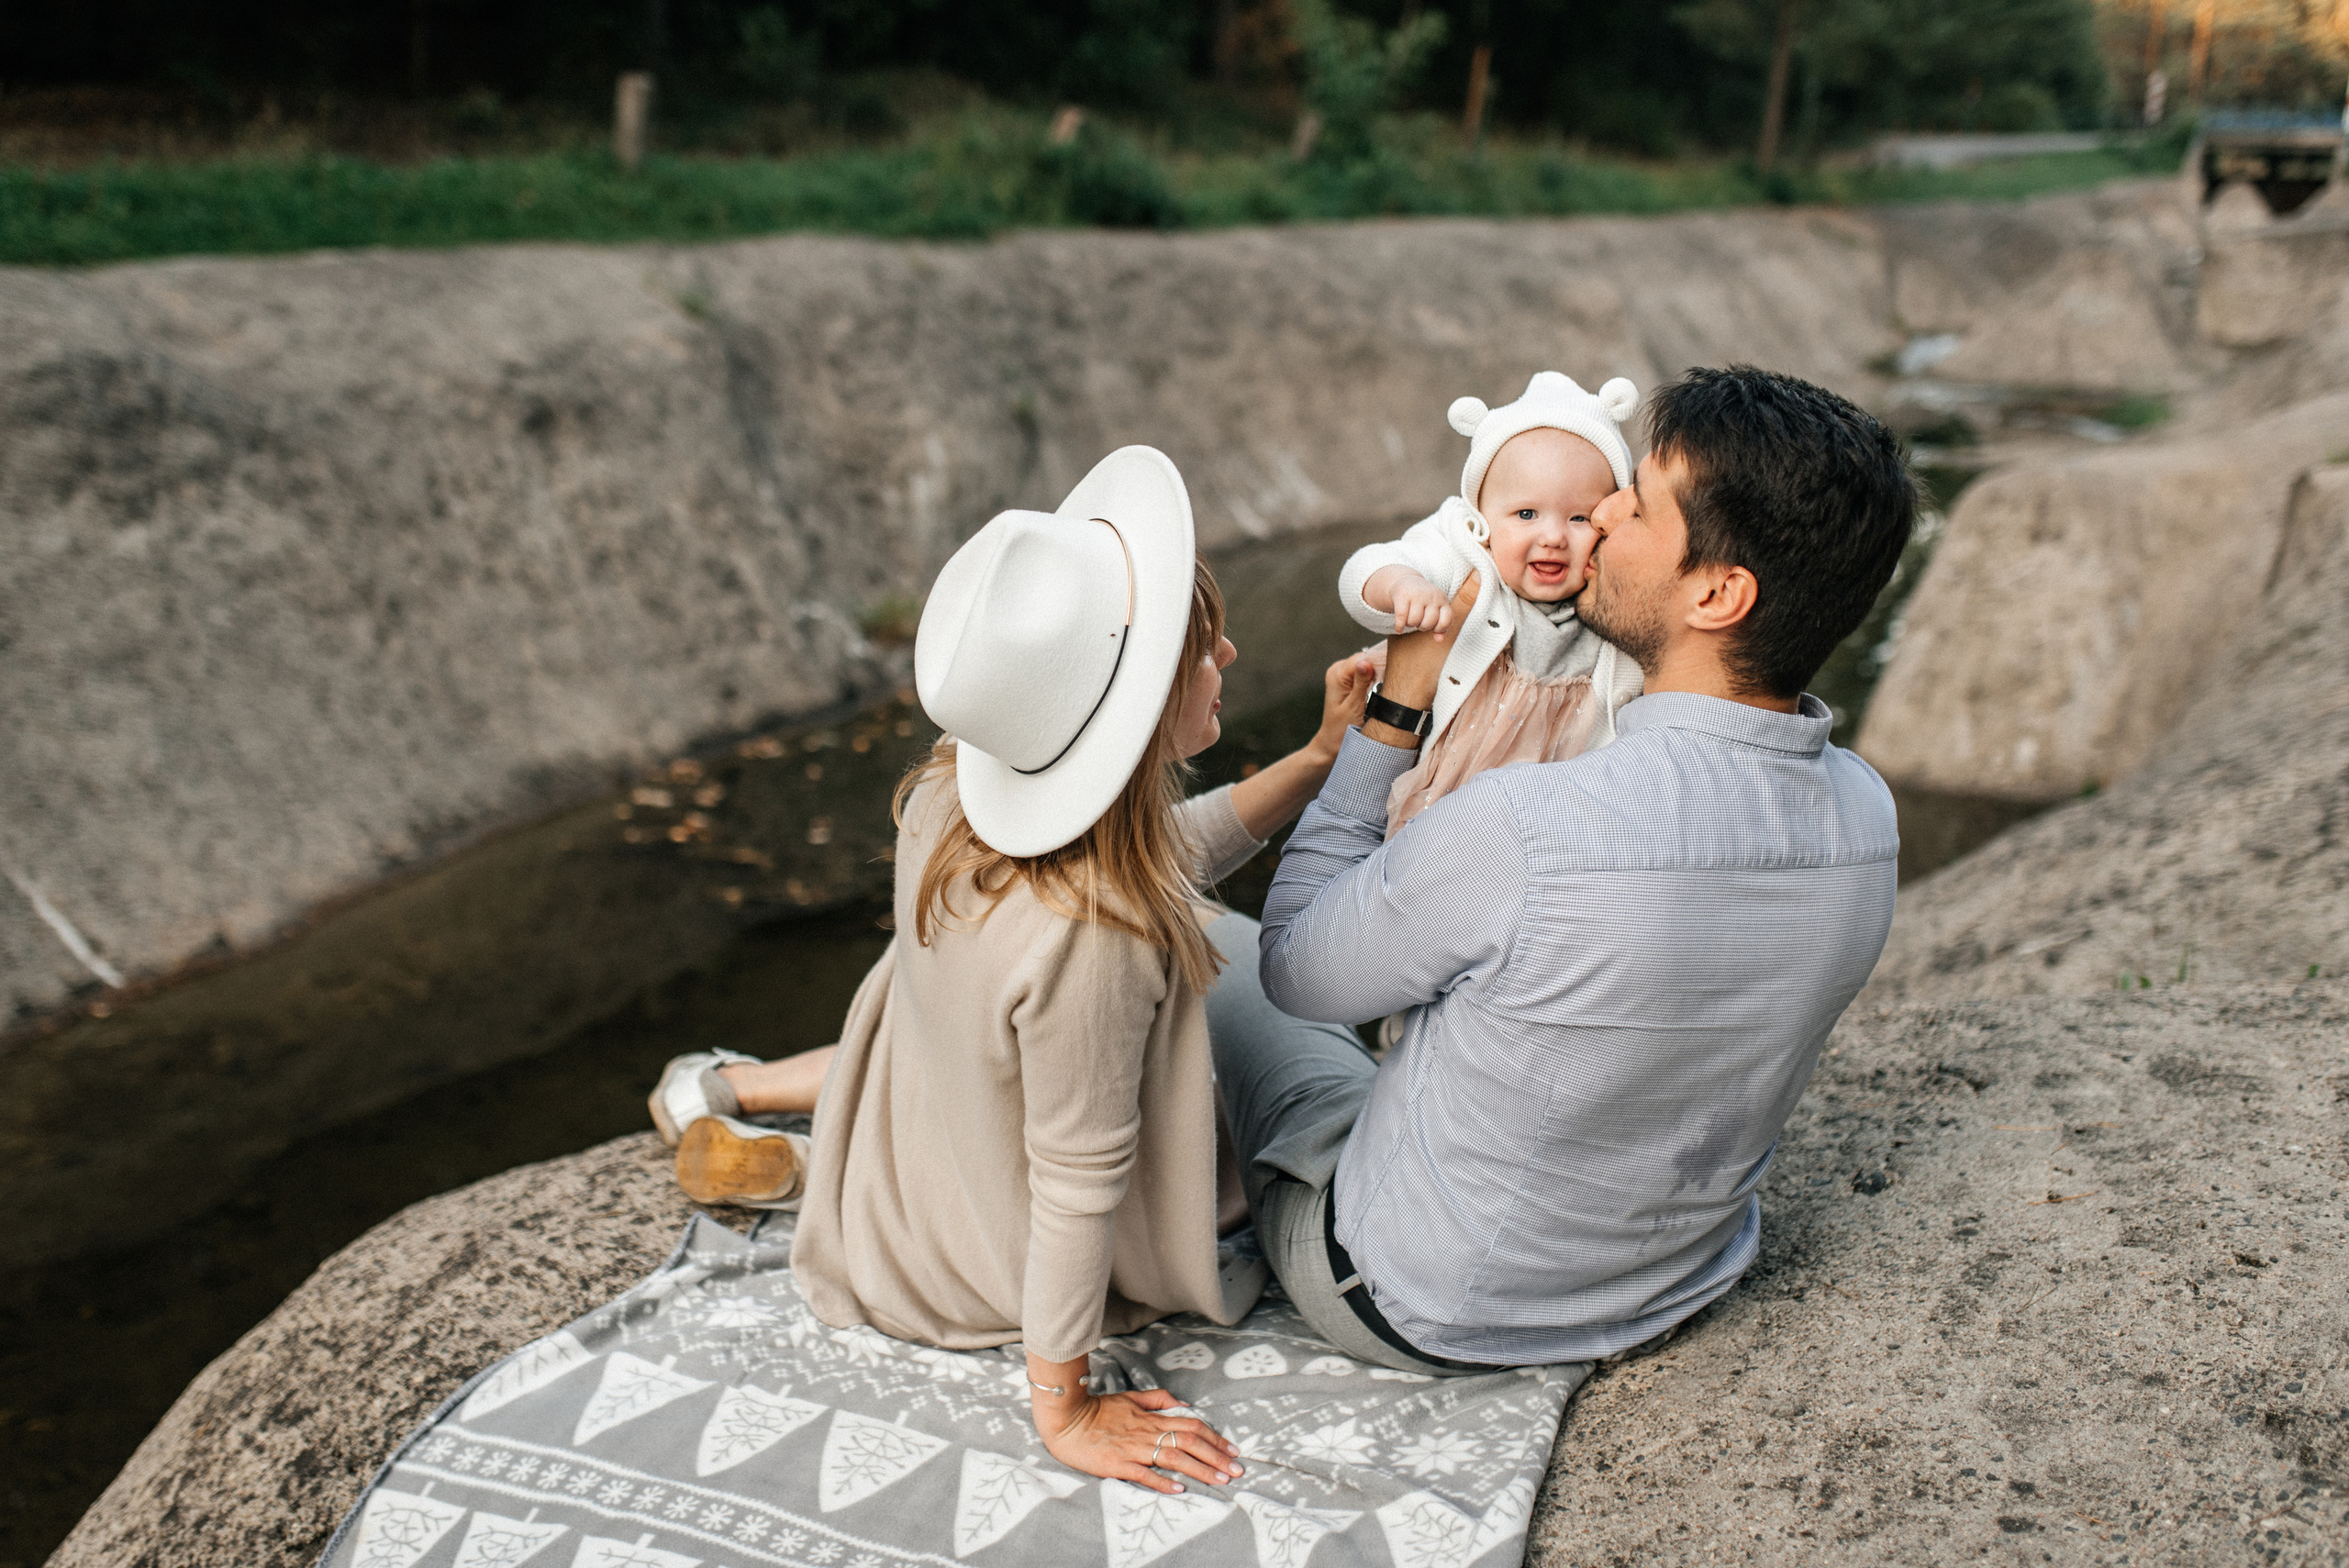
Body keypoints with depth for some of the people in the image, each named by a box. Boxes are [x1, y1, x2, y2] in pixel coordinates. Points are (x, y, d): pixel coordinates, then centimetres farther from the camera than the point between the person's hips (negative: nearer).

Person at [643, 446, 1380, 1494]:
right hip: (991, 1278, -6)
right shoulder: (1087, 938, -40)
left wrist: (1318, 758, -7)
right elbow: (1076, 1191, -29)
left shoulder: (957, 790, -17)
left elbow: (1169, 856, 0)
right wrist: (1064, 1413, -16)